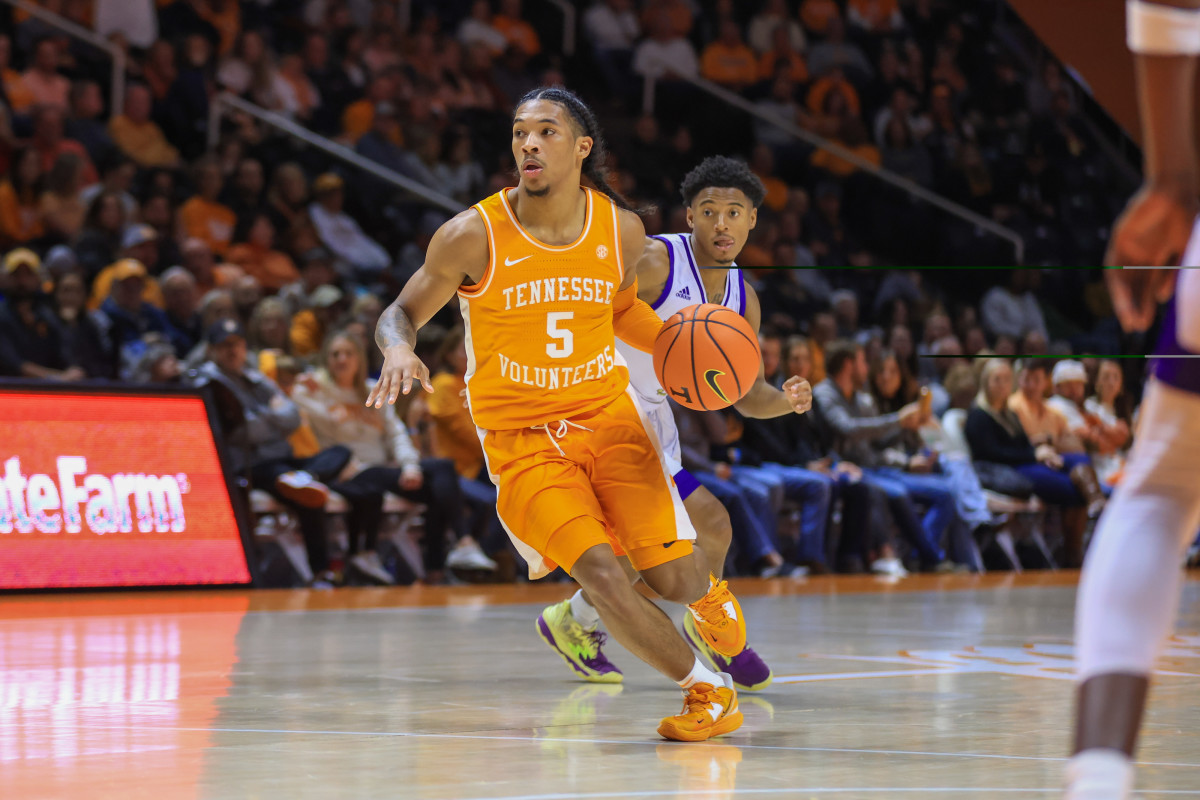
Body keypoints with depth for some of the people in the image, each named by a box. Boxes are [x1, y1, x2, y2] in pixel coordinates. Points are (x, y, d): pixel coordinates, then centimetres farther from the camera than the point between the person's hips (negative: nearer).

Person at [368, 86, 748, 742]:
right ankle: (707, 692, -2)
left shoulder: (622, 230, -3)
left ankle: (706, 590, 33)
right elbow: (402, 313, -2)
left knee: (673, 578, -8)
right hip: (519, 438, -2)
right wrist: (398, 349, -25)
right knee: (598, 571, -22)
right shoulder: (474, 235, -13)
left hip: (608, 416, 2)